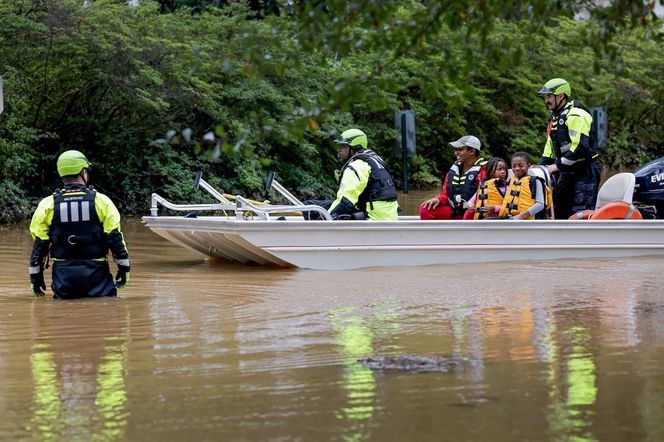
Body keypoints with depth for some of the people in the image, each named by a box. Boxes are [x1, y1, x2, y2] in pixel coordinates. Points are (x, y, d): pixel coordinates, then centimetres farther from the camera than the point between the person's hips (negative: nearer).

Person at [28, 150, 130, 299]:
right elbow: (115, 238, -3)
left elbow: (40, 243, 2)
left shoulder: (48, 205, 1)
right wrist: (123, 267, 6)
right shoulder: (101, 201, -3)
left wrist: (36, 276, 10)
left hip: (63, 274, 1)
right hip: (96, 273, -1)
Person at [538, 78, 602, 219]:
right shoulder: (555, 118, 19)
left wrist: (558, 165, -21)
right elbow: (550, 147, 23)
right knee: (559, 211, 12)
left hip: (585, 172, -10)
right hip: (567, 173, 10)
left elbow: (580, 147, -24)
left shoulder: (575, 115, -14)